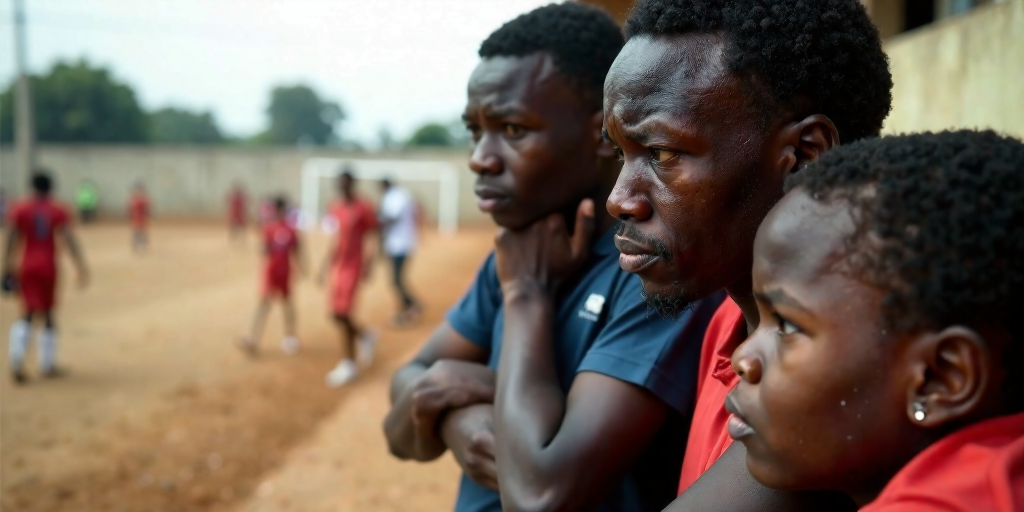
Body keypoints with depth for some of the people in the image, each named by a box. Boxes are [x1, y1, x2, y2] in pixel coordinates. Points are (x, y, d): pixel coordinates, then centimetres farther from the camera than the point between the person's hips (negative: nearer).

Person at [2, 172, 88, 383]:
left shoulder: (20, 210, 1)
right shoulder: (58, 211, -2)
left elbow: (12, 240, -3)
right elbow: (69, 239, -10)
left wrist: (7, 268, 1)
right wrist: (81, 267, -13)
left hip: (27, 266, 1)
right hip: (48, 265, 0)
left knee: (28, 313, 2)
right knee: (47, 314, 11)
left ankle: (17, 358, -22)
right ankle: (47, 364, 17)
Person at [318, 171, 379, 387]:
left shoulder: (363, 207, -10)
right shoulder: (336, 209, 10)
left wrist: (368, 265, -17)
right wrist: (326, 265, 16)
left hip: (353, 267, -7)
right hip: (338, 266, 7)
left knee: (342, 314, -8)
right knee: (337, 314, 8)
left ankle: (348, 364, 3)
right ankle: (365, 335, 33)